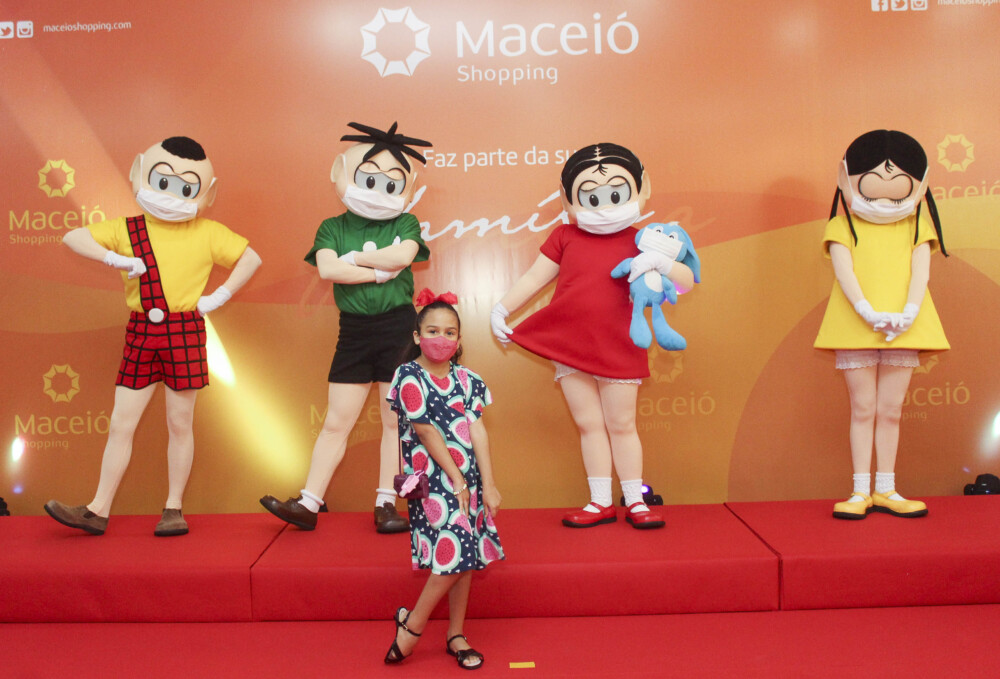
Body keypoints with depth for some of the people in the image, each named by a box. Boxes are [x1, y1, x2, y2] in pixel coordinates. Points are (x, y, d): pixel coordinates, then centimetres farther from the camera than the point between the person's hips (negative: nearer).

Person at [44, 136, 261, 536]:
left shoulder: (208, 233, 3)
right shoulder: (129, 230, 6)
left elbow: (251, 258, 5)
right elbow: (72, 238, 7)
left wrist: (219, 297, -2)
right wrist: (115, 259, -7)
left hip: (184, 333, -2)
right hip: (140, 334, 2)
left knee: (179, 423, 4)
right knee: (121, 423, 4)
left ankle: (174, 508, 16)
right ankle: (98, 510, 12)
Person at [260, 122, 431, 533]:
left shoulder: (405, 224, 3)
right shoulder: (333, 227, 4)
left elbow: (403, 255, -18)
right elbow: (327, 268, -13)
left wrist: (353, 258, -10)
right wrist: (379, 271, -13)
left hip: (398, 328, -1)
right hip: (354, 331, 1)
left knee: (395, 420, 5)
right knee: (336, 423, 6)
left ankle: (386, 504, 15)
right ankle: (309, 504, 12)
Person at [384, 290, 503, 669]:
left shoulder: (466, 379, 7)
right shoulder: (409, 376, -7)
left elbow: (477, 431, 0)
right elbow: (426, 430, -11)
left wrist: (488, 484, -6)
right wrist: (456, 479, -12)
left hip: (470, 477, 5)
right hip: (433, 477, -5)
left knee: (467, 556, 8)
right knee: (455, 552, -13)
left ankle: (456, 635, 23)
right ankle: (412, 624, 8)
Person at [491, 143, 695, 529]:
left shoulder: (638, 243, 0)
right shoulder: (565, 237, 4)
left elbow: (686, 282, -2)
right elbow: (534, 277, 9)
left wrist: (658, 261, -21)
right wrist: (501, 308, 5)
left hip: (617, 349, -1)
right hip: (569, 347, 2)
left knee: (621, 424, 7)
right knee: (589, 424, 6)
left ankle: (635, 502, 17)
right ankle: (600, 502, 16)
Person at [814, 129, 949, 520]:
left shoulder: (916, 227, 8)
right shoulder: (842, 227, 0)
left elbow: (921, 271, -1)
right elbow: (844, 272, -10)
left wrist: (908, 314, -17)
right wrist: (869, 314, -22)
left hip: (904, 328, 2)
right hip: (856, 328, -2)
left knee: (891, 411, 7)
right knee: (863, 409, 3)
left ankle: (885, 490, 17)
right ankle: (861, 492, 10)